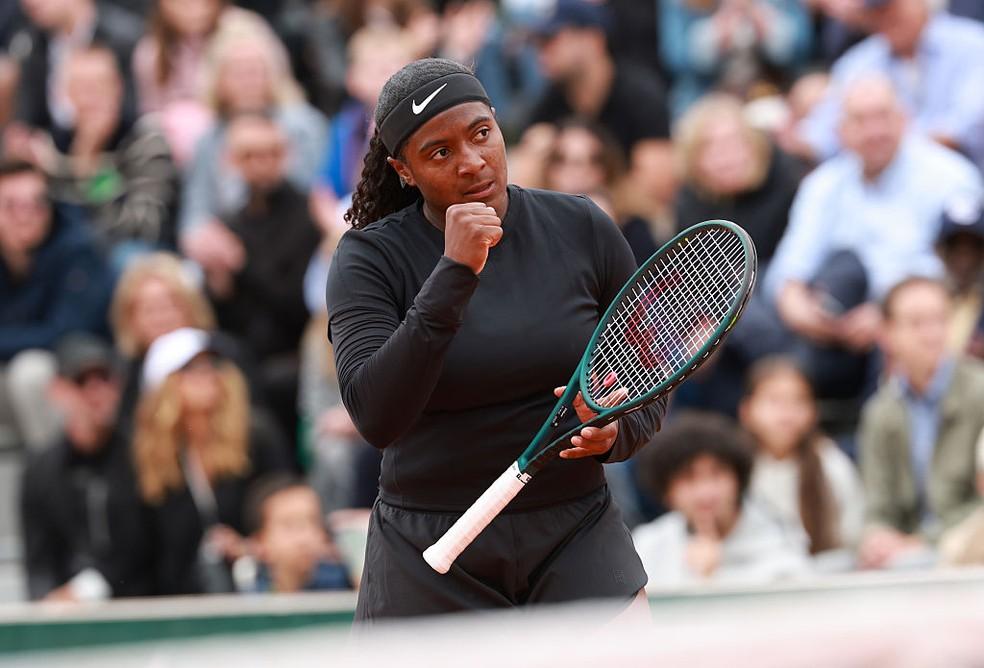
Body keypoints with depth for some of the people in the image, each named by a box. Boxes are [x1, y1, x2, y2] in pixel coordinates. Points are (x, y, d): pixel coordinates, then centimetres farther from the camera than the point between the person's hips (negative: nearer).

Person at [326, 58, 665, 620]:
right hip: (430, 561, -1)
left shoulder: (583, 230, 0)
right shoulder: (369, 257, -7)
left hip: (577, 533, 1)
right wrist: (454, 275, -26)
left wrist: (613, 433, -14)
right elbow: (376, 417, -22)